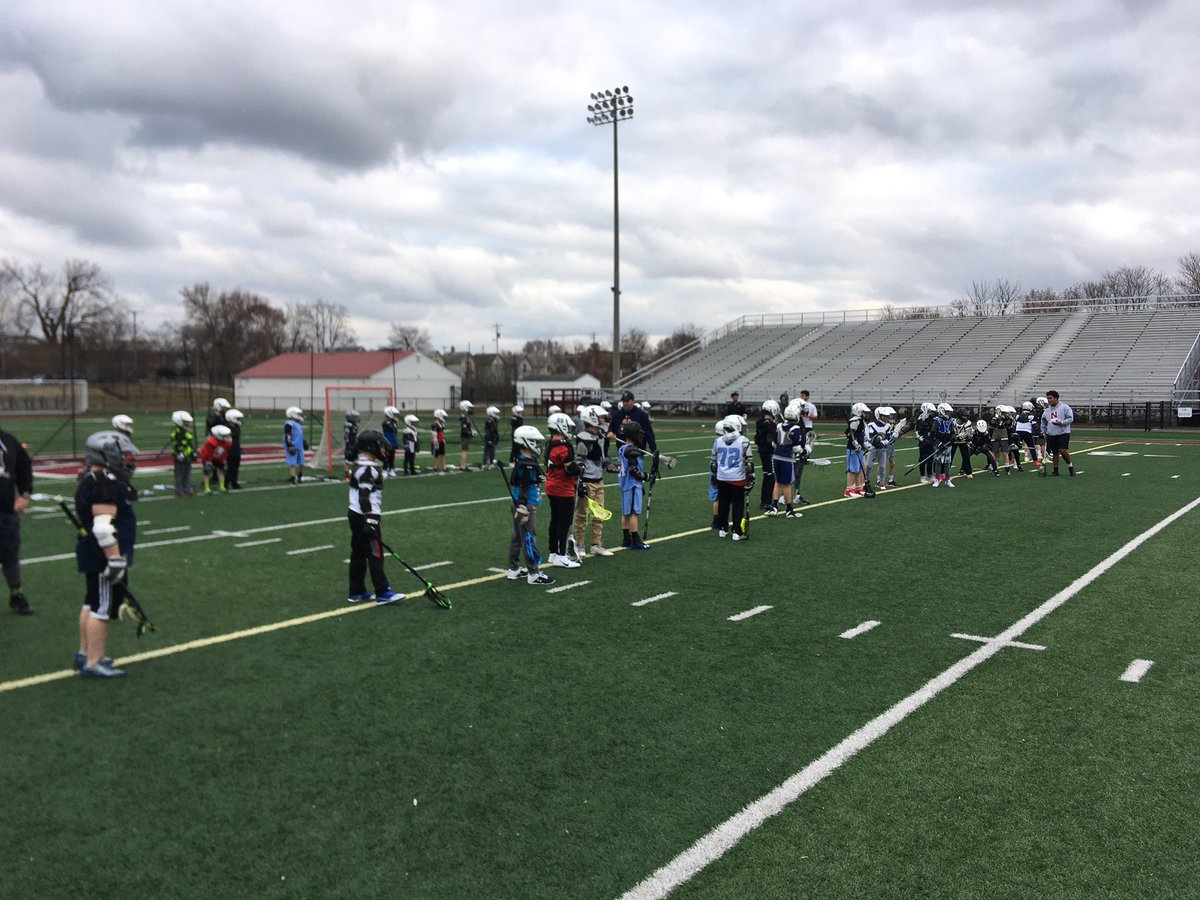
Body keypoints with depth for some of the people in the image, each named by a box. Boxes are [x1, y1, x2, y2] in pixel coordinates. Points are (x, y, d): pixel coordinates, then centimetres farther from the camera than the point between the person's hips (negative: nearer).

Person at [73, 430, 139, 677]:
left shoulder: (91, 479, 13)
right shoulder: (105, 483, -21)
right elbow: (104, 527, -27)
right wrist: (116, 559, -25)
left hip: (92, 554, 11)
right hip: (104, 556, -11)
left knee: (93, 603, 20)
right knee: (104, 608, -3)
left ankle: (85, 653, 32)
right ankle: (93, 663, 4)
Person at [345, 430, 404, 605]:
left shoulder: (357, 464, 13)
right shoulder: (368, 469, -18)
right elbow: (364, 496, -24)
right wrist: (370, 520, -26)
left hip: (355, 514, 10)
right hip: (365, 517, -10)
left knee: (358, 553, 13)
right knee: (375, 554, -7)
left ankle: (356, 592, 19)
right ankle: (382, 593, -5)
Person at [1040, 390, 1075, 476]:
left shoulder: (1064, 407, -4)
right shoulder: (1046, 410, 13)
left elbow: (1070, 419, -10)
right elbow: (1043, 424, 24)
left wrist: (1061, 423, -22)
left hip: (1063, 433, -5)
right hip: (1051, 435, 5)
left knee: (1062, 450, -16)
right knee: (1055, 452, 8)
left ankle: (1070, 466, 6)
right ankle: (1056, 470, 16)